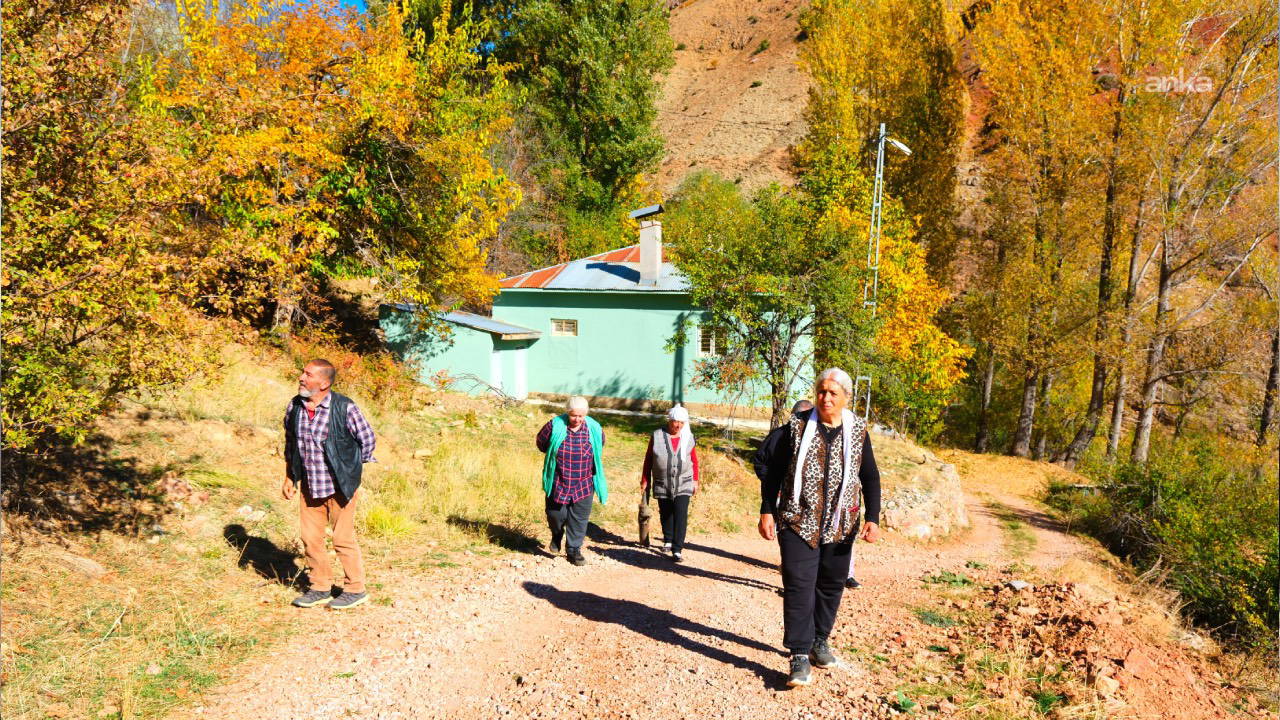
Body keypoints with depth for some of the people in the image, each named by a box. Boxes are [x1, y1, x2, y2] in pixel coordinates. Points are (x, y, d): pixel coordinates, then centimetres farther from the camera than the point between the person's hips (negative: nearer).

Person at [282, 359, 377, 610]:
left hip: (339, 486, -5)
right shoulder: (295, 406, 1)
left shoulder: (344, 408, -16)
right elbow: (290, 442, 16)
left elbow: (368, 439, -5)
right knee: (310, 537, 11)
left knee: (343, 538, 2)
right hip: (309, 486, 6)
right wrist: (289, 478, 14)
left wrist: (352, 471, 2)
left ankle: (355, 590, 18)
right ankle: (320, 588, 28)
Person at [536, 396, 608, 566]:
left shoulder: (595, 429, -7)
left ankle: (574, 550, 17)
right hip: (557, 483, -1)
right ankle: (556, 536, 41)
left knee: (579, 519, 3)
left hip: (583, 485, 1)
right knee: (555, 515, 9)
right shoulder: (555, 426, -11)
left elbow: (600, 446, 15)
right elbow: (541, 442, 7)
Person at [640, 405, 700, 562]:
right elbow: (648, 459, 3)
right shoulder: (657, 436, -3)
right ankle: (668, 540, 37)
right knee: (665, 514, 14)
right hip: (662, 483, 1)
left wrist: (695, 481, 10)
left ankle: (677, 550, -11)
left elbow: (694, 460, 10)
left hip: (683, 484, 0)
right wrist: (645, 480, 4)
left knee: (680, 515, -11)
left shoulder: (688, 438, 1)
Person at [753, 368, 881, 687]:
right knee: (799, 586, -8)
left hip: (840, 526, 3)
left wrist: (873, 518, -1)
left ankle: (820, 640, 31)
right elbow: (769, 464, 1)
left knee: (831, 585, 13)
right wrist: (767, 510, -2)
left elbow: (870, 478, 8)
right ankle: (800, 655, -3)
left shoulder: (857, 431, 3)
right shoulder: (797, 427, -3)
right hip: (798, 521, -3)